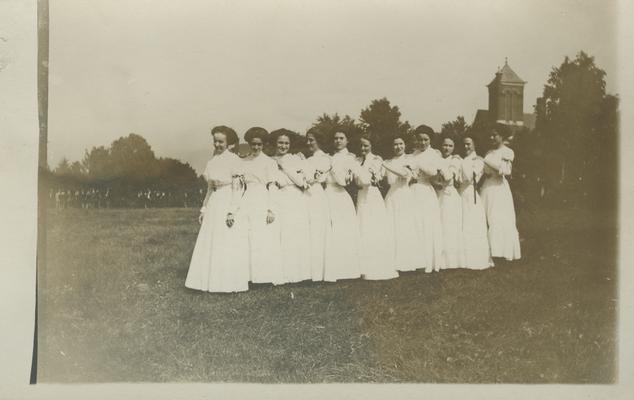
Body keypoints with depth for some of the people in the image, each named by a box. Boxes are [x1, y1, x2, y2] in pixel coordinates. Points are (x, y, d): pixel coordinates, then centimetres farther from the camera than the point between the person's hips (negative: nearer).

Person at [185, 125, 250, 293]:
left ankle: (229, 283, 6)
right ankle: (212, 281, 14)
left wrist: (232, 211, -17)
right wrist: (204, 209, 15)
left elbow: (238, 187, -11)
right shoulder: (212, 161, 12)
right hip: (214, 206, 7)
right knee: (210, 245, 7)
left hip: (229, 204, -7)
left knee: (229, 246, -2)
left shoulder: (233, 160, -8)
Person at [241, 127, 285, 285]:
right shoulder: (243, 163, 14)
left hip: (263, 203, -4)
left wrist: (271, 209, -11)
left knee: (265, 240, -5)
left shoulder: (269, 162, 3)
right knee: (247, 240, 1)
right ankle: (249, 274, 7)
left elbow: (272, 187, -3)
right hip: (247, 203, 4)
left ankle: (268, 276, 1)